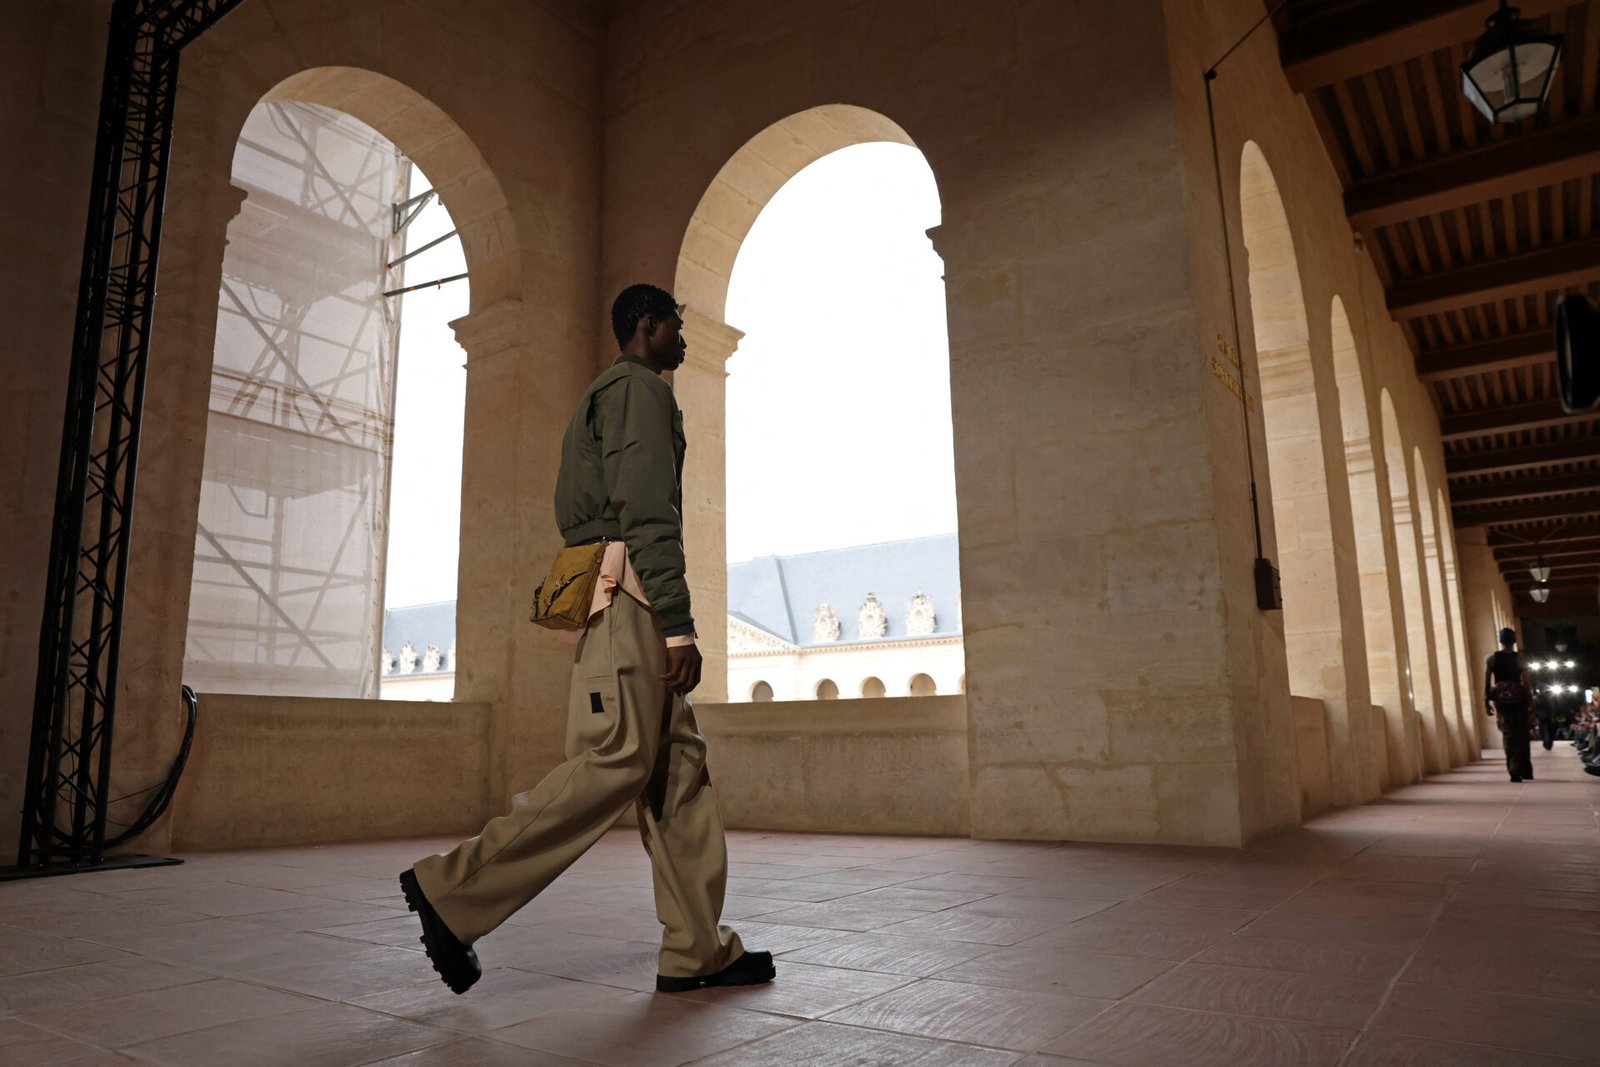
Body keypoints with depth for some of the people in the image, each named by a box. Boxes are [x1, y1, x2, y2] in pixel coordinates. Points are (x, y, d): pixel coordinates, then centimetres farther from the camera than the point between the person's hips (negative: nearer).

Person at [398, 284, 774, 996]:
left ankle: (697, 950, 5)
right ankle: (454, 890, -7)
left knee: (679, 765, 5)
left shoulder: (605, 396, 30)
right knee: (617, 763, -13)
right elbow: (648, 512, -15)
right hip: (629, 592, -10)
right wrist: (678, 624, -20)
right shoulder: (641, 388, -2)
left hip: (611, 597, 11)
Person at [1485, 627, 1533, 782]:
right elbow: (1526, 684, -4)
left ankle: (1515, 770, -13)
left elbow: (1486, 683, -3)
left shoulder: (1491, 658, 1)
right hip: (1518, 699, 0)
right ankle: (1526, 771, 21)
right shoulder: (1520, 659, -1)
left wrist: (1487, 701, 1)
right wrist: (1530, 703, 1)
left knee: (1509, 734, 1)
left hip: (1501, 699, 0)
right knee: (1522, 734, 12)